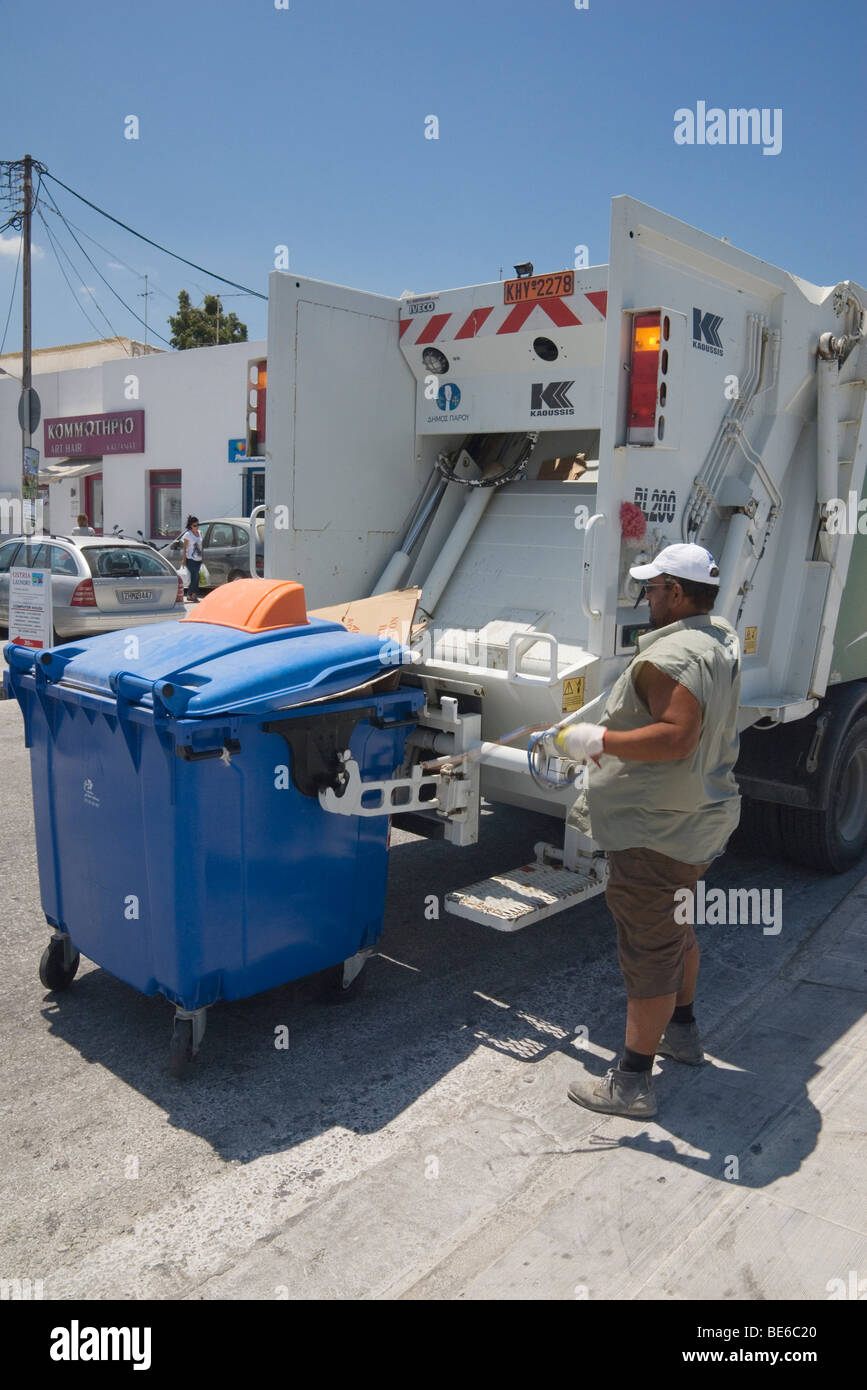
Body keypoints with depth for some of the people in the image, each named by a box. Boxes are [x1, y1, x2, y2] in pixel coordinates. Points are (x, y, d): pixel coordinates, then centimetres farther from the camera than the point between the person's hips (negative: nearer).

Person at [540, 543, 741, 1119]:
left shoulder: (670, 655, -24)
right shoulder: (724, 640, 8)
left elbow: (677, 736, -35)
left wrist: (598, 740, -30)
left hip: (658, 831, -10)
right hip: (701, 818, 10)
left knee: (650, 949, -2)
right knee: (677, 928, 26)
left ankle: (632, 1081, 10)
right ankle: (682, 1030, 44)